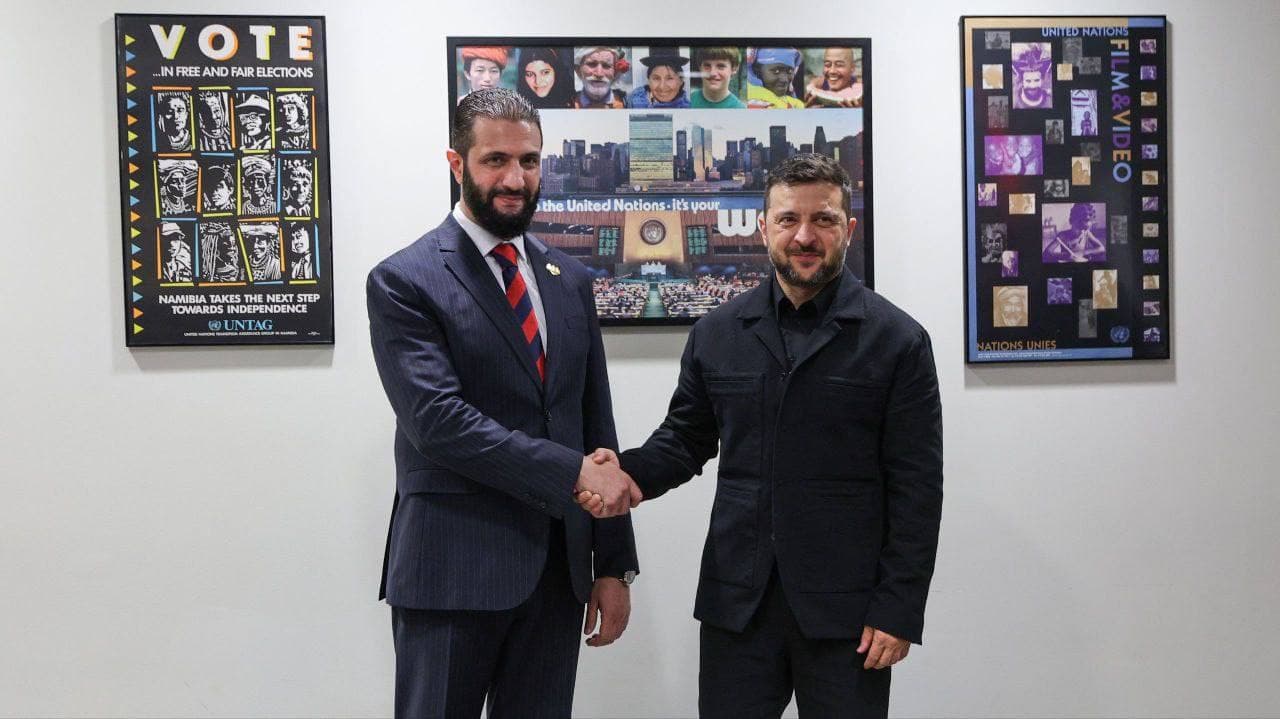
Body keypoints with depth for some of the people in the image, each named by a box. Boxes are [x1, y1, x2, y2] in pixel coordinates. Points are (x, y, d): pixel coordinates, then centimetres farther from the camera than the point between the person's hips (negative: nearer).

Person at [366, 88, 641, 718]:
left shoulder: (571, 280, 11)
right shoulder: (404, 281, -6)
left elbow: (596, 424, 12)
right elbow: (438, 420, -17)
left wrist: (614, 564, 9)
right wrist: (573, 471, -18)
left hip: (558, 570, 5)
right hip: (453, 571, -5)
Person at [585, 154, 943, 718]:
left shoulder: (898, 340, -3)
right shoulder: (717, 333, 7)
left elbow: (916, 487, -4)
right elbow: (685, 438, 14)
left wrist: (898, 610, -8)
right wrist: (632, 472, -7)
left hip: (846, 609, -2)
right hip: (737, 604, 3)